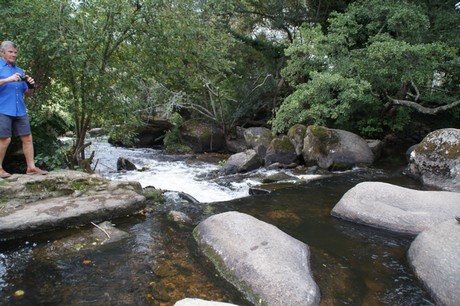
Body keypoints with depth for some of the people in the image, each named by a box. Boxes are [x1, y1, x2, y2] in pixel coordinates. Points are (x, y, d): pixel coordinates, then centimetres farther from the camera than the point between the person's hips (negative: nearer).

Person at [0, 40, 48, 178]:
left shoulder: (19, 70, 19)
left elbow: (27, 94, 19)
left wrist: (31, 86, -1)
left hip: (20, 110, 6)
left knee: (27, 137, 3)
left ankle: (31, 167, 9)